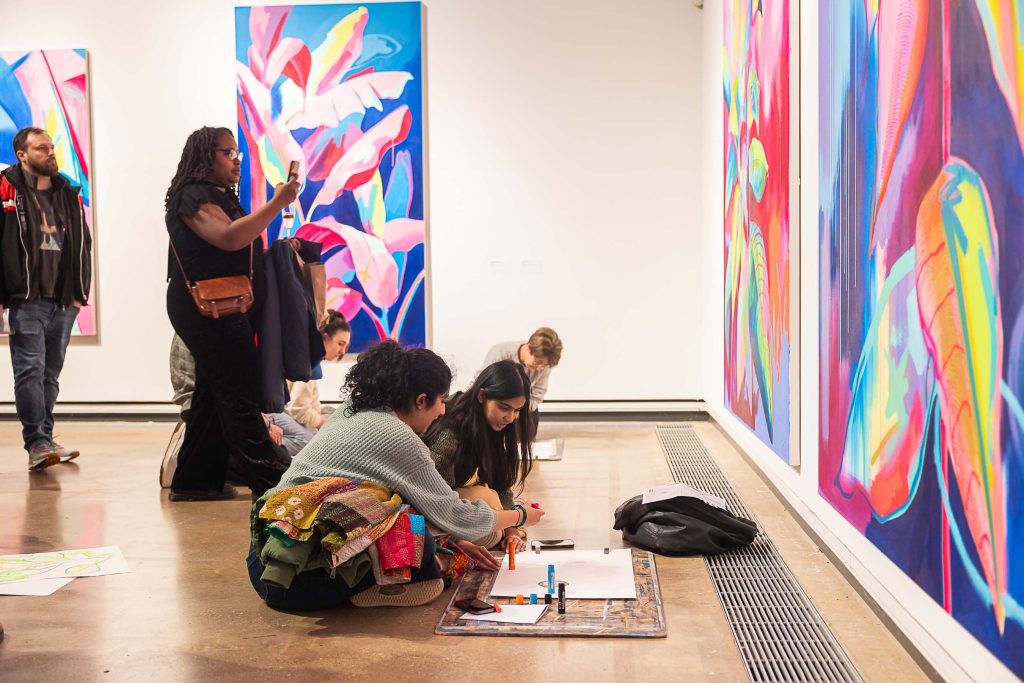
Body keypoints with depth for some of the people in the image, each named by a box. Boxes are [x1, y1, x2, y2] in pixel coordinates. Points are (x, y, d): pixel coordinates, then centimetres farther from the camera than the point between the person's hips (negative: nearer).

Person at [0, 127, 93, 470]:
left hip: (64, 301, 6)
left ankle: (44, 441, 18)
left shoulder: (68, 194, 15)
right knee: (31, 371, -9)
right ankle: (37, 444, -9)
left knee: (50, 374, 11)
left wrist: (80, 292, 11)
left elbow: (82, 245, 17)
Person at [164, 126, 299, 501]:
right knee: (239, 394, -10)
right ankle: (269, 479, -10)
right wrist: (276, 205, -27)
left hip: (223, 310, 11)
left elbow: (243, 249, 25)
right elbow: (227, 237, -26)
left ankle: (195, 480, 19)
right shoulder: (193, 196, -10)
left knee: (214, 393, 12)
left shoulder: (221, 196, 21)